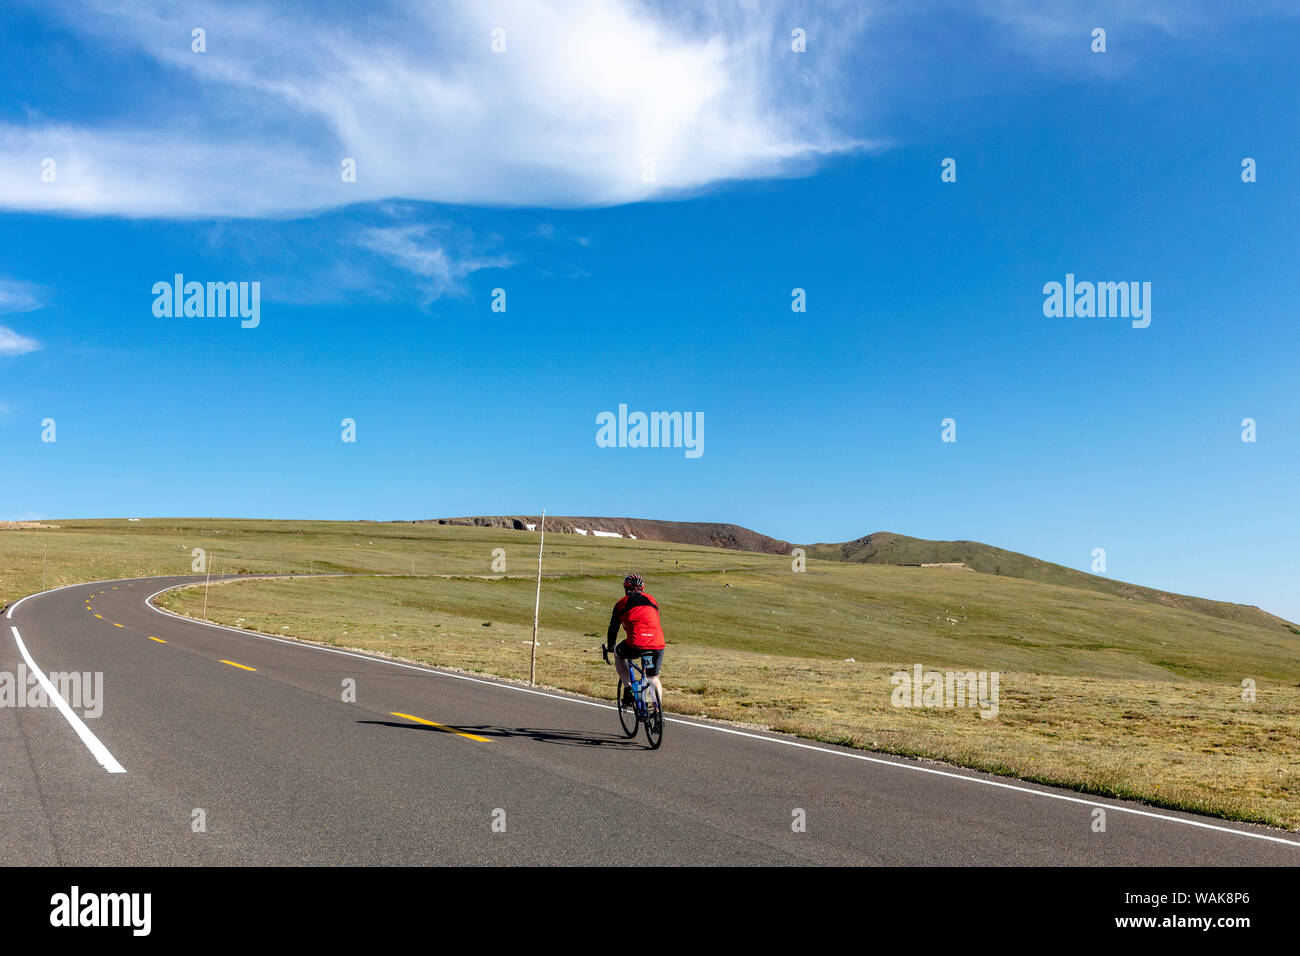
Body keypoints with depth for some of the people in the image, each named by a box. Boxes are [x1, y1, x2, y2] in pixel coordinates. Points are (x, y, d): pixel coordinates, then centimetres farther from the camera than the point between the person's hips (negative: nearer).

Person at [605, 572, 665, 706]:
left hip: (636, 644, -3)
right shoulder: (652, 600, 23)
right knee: (654, 678, 25)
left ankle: (628, 687, 15)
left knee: (618, 655, 30)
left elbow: (613, 628, 22)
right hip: (658, 645, 3)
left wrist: (610, 647, 38)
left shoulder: (622, 603, 16)